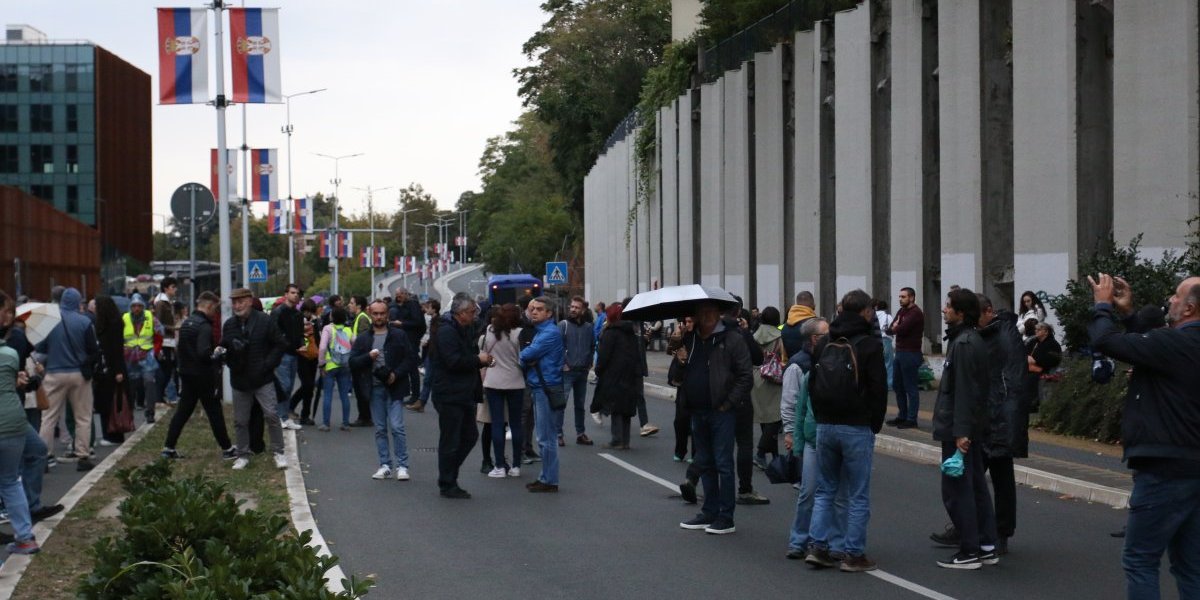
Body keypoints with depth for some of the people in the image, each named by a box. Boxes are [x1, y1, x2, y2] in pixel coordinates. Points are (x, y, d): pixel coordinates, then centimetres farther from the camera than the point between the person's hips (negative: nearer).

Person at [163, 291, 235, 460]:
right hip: (203, 376, -8)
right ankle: (227, 449, 10)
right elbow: (204, 353, -28)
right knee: (214, 413, 2)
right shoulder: (204, 326, -19)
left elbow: (180, 348, 16)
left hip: (187, 374, 8)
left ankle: (168, 447, 11)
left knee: (183, 411, 12)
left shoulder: (186, 323, 10)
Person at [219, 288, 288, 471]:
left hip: (262, 379, -4)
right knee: (240, 421, 7)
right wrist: (221, 352, -8)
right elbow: (225, 348, 16)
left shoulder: (264, 321, -6)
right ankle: (243, 455, 19)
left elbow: (280, 344, -3)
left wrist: (268, 364, -11)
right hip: (239, 380, 4)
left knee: (271, 415, -8)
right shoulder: (229, 324, 6)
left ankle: (278, 452, 4)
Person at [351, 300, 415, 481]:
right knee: (380, 429, 8)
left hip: (394, 388, -3)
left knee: (397, 427, -8)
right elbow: (353, 363, 6)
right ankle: (385, 465, 14)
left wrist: (396, 374, -12)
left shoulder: (399, 335, 4)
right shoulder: (363, 339, 11)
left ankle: (402, 466, -3)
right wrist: (368, 357, -12)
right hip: (374, 389, 3)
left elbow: (411, 358, 1)